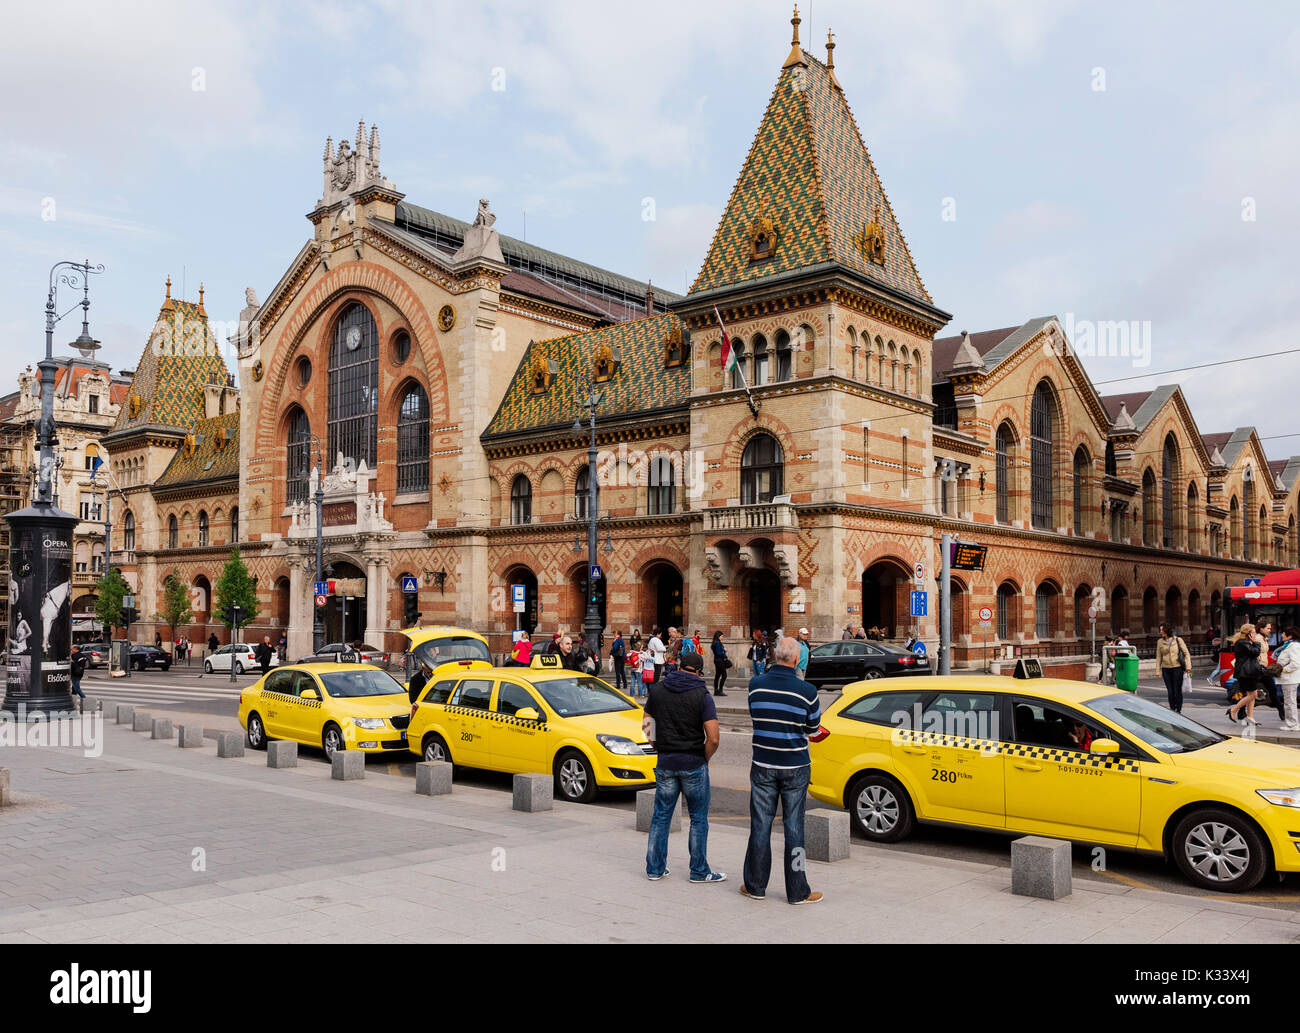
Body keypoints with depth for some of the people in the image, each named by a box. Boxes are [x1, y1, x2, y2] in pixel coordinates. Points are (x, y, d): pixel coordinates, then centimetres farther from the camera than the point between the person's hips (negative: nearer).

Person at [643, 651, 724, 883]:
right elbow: (713, 738, -17)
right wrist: (705, 759, 0)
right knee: (699, 818, 9)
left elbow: (647, 725, 10)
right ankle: (699, 871, 15)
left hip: (665, 762, 3)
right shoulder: (702, 695, -11)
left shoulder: (657, 690, 2)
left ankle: (655, 868, 18)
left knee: (661, 815, 13)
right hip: (694, 764, -3)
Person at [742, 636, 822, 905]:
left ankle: (755, 886, 19)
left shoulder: (755, 685, -6)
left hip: (763, 766, 2)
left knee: (760, 825, 10)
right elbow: (813, 729, 1)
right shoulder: (807, 691, -12)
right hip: (795, 767, -2)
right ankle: (797, 891, 13)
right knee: (794, 828, 6)